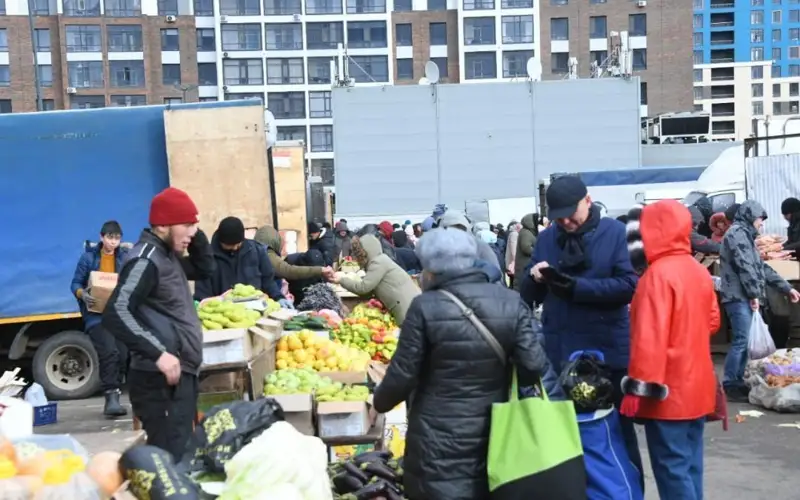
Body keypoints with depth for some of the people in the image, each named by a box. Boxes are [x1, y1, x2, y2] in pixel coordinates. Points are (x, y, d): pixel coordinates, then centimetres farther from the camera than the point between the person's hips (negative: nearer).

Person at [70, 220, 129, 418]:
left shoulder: (125, 258, 5)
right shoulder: (89, 257, -1)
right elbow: (76, 283, 0)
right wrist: (83, 294, -20)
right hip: (96, 314, -3)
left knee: (123, 354, 1)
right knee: (109, 352, -17)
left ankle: (112, 398, 13)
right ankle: (111, 397, -13)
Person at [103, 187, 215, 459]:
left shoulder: (167, 255, 15)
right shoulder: (145, 259, -15)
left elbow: (205, 270, 30)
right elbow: (115, 314, -24)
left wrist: (196, 235, 13)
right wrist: (158, 353, -28)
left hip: (181, 372, 10)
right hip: (161, 378, -10)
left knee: (179, 451, 16)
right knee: (170, 455, -13)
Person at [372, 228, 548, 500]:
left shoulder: (425, 307, -14)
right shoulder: (511, 302, -5)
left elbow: (403, 373, -10)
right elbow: (532, 365, -9)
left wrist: (379, 401, 9)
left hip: (439, 441, -3)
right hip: (495, 436, 3)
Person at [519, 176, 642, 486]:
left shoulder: (615, 232, -3)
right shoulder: (546, 238, 8)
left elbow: (628, 286, -13)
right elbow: (528, 296, 8)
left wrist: (576, 286, -20)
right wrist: (533, 278, -14)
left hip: (607, 351, -3)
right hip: (559, 352, 4)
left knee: (617, 430, 11)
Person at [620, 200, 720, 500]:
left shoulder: (658, 274, -19)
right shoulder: (699, 271, 6)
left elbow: (649, 337, -22)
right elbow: (712, 321, 18)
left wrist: (638, 387, -19)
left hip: (667, 391, -8)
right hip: (697, 387, 8)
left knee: (672, 469, -2)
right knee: (690, 465, 16)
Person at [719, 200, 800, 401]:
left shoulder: (745, 235, 23)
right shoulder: (737, 233, -8)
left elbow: (761, 267, 25)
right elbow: (745, 267, -17)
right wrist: (754, 294, -16)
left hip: (743, 297, 10)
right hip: (738, 296, -10)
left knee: (744, 341, 9)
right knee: (741, 341, -11)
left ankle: (737, 382, 13)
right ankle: (729, 385, -7)